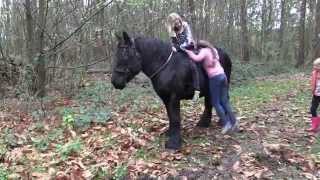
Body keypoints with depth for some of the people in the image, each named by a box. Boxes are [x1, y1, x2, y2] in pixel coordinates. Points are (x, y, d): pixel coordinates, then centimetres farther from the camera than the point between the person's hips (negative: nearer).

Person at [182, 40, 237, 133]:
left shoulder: (204, 51, -3)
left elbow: (197, 58, -22)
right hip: (222, 75, 7)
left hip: (214, 78, -7)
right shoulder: (213, 50, 18)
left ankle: (226, 123, -1)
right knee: (224, 101, 12)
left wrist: (187, 51, -10)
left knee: (215, 103, 1)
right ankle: (233, 122, 14)